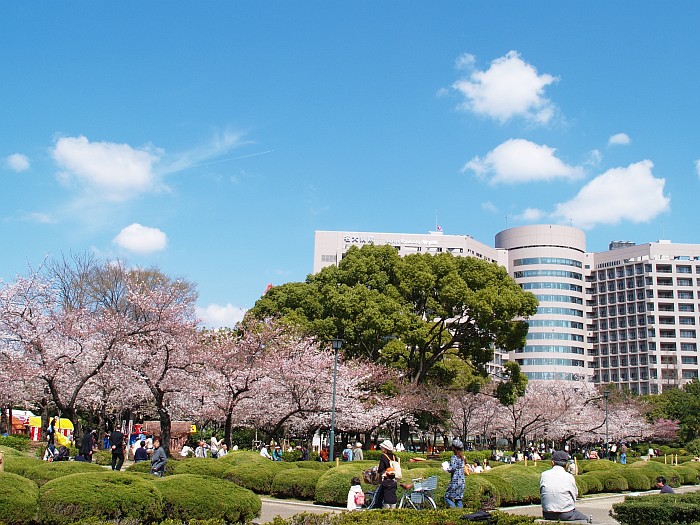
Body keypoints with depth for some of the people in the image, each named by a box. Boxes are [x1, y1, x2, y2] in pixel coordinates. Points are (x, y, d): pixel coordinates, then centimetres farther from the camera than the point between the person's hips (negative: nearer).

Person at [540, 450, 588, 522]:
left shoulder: (543, 475, -1)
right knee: (584, 519, 22)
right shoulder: (569, 477, -9)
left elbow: (541, 494, 7)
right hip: (566, 515, -4)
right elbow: (575, 495, 0)